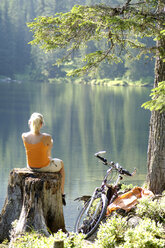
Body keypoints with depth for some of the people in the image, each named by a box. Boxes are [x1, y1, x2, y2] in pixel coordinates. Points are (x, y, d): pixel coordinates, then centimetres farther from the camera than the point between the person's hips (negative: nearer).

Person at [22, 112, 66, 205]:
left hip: (30, 165, 4)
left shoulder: (24, 136, -16)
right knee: (61, 163, 30)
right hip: (44, 167, -4)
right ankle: (62, 194, 38)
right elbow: (48, 153, -7)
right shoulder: (47, 137, -27)